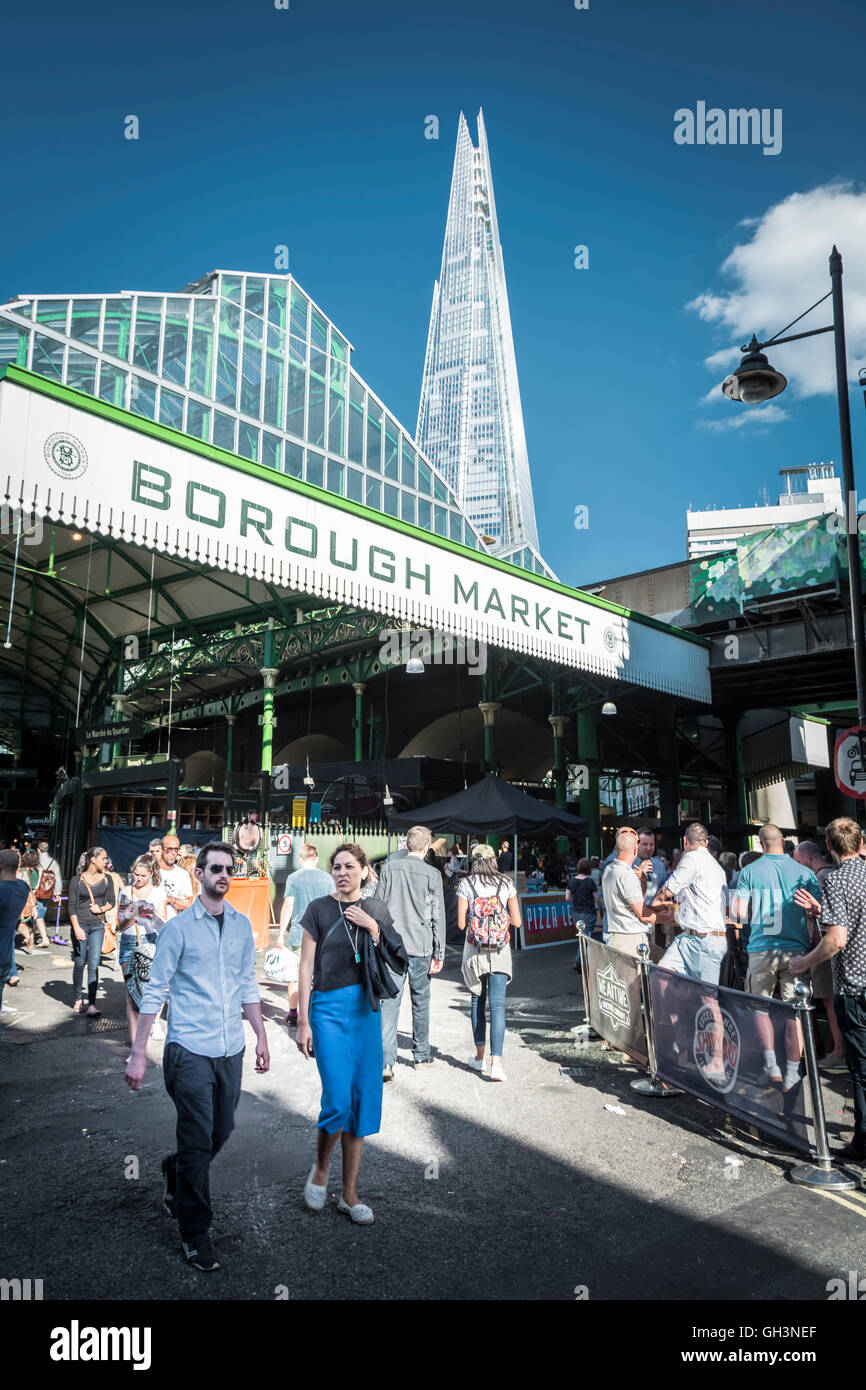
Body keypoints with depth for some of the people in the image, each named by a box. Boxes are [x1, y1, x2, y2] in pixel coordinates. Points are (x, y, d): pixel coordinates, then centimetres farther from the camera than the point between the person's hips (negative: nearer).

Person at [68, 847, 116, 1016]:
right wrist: (76, 928, -14)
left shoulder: (106, 879, 8)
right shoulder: (77, 880, -1)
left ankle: (92, 1005, -8)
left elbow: (111, 902, 15)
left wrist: (101, 909, -5)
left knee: (93, 964, -7)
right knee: (79, 964, 5)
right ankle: (78, 999, 24)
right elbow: (72, 906, -4)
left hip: (98, 925, 2)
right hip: (80, 924, -1)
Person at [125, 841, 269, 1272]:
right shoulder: (178, 927, -7)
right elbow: (155, 990, -6)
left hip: (231, 1050, 5)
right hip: (190, 1050, -5)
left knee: (222, 1132, 15)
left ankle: (175, 1173, 45)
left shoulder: (242, 925, 6)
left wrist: (261, 1037, 13)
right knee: (198, 1142, 2)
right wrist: (138, 1053, -7)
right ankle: (195, 1235, 20)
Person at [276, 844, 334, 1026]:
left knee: (294, 976, 9)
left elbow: (288, 906, -6)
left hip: (298, 933, -1)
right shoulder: (327, 878, 2)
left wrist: (281, 933, 0)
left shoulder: (293, 878, -3)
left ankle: (293, 1015, 14)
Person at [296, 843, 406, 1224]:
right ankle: (320, 1169, 20)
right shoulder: (319, 909, -3)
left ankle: (350, 1194, 20)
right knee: (338, 1100, -11)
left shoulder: (376, 909, 7)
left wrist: (373, 928, -9)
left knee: (364, 1100, 6)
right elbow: (306, 968, -3)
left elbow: (395, 961, 5)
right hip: (329, 1007, -4)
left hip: (366, 1007, 4)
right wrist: (303, 1022, -6)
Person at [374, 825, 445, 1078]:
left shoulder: (389, 867, 0)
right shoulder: (432, 875, -5)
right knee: (421, 1001, 14)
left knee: (390, 1000, 0)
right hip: (421, 947, -1)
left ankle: (386, 1061, -9)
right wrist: (439, 954, 4)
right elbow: (438, 917, -2)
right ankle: (421, 1055, 26)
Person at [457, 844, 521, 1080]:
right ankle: (496, 1062, -12)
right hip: (500, 953, 0)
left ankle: (480, 1056, 25)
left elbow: (461, 923, -6)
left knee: (478, 1002, 16)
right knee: (498, 1005, -2)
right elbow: (517, 921, 0)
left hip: (474, 952, 0)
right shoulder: (506, 884, 0)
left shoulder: (466, 885, -5)